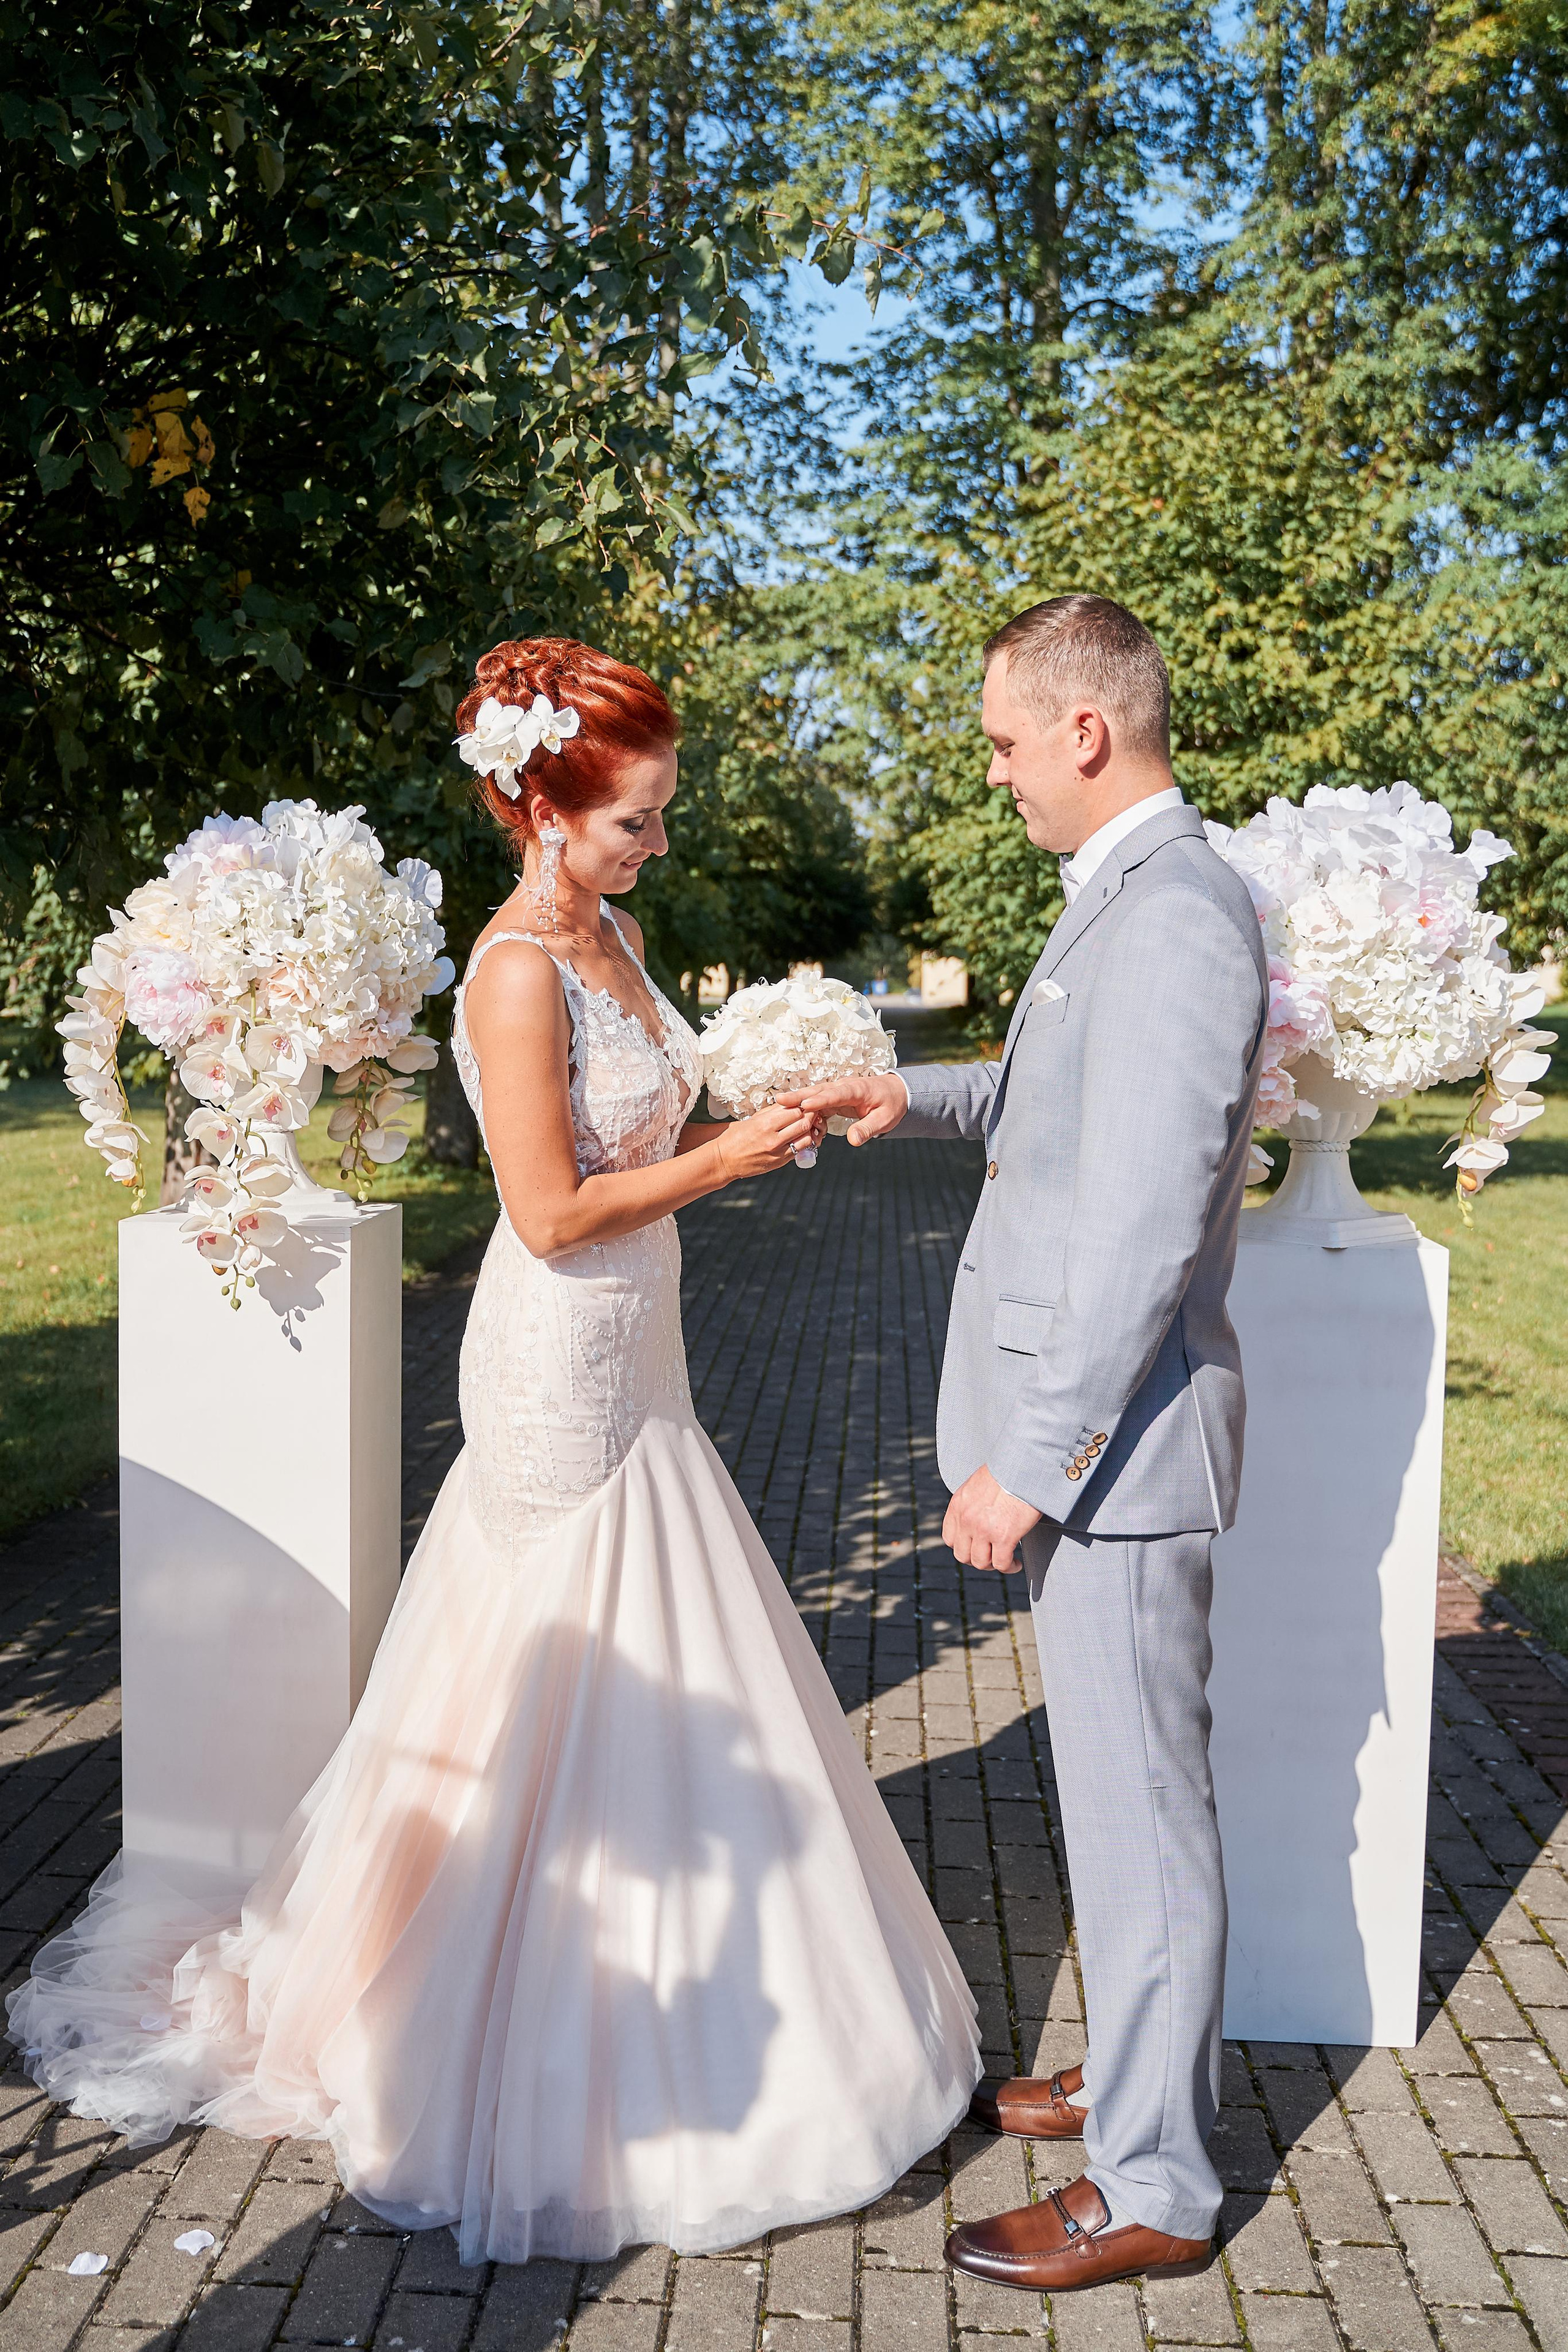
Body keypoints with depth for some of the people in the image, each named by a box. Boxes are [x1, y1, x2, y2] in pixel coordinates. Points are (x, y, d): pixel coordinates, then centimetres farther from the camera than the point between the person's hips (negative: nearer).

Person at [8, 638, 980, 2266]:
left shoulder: (615, 936, 8)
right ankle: (566, 2072, 22)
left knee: (658, 1685, 17)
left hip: (631, 1362, 9)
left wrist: (762, 1109, 1)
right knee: (579, 1690, 3)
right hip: (563, 1371, -9)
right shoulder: (518, 971, -19)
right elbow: (555, 1213, -22)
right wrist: (725, 1161, -14)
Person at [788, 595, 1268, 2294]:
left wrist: (1031, 1463, -21)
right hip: (1092, 1429, 10)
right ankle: (1134, 2076, 39)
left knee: (1137, 1805, 3)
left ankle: (1152, 2187, 19)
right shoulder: (1121, 897, 12)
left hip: (1118, 1437, -10)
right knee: (1119, 1789, 21)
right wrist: (920, 1100, 15)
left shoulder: (1171, 916, -21)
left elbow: (1145, 1231, -25)